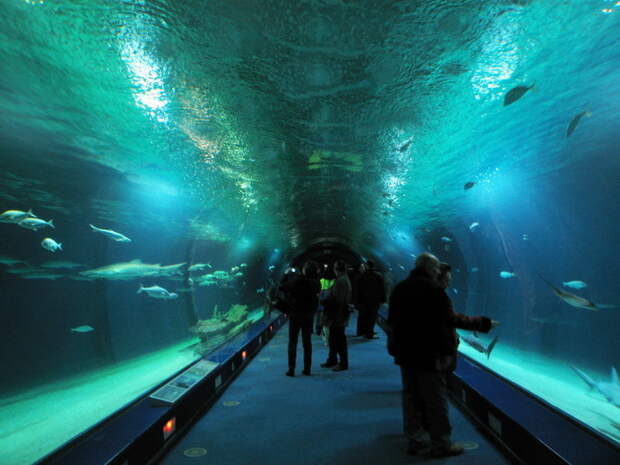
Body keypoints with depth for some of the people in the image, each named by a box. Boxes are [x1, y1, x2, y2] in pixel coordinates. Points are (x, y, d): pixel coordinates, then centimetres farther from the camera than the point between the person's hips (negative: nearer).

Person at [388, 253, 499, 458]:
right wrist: (483, 323, -7)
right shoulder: (433, 289, -16)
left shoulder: (399, 288, 5)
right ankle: (440, 444, 21)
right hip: (429, 353, -7)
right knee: (436, 399, 8)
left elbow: (392, 320, 9)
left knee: (411, 397, 16)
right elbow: (451, 318, -17)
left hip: (405, 352, 7)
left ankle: (415, 439, 27)